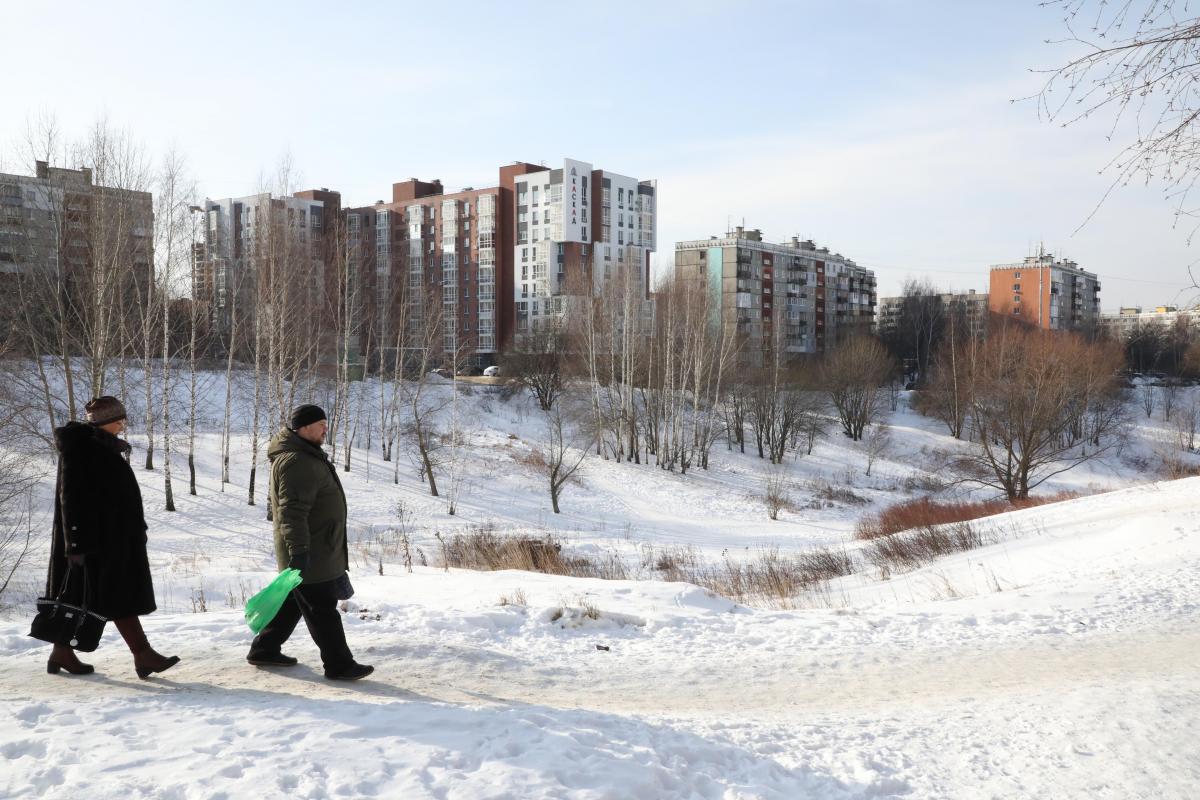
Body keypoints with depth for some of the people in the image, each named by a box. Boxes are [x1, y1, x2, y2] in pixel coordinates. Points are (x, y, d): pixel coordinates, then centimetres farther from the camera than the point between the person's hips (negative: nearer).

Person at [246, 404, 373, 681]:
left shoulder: (306, 456, 15)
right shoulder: (295, 462, -21)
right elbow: (293, 510, -28)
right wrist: (298, 549, -33)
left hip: (316, 551, 11)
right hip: (310, 556, -11)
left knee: (293, 603, 21)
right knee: (322, 611, -3)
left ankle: (264, 650, 32)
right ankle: (339, 665, 4)